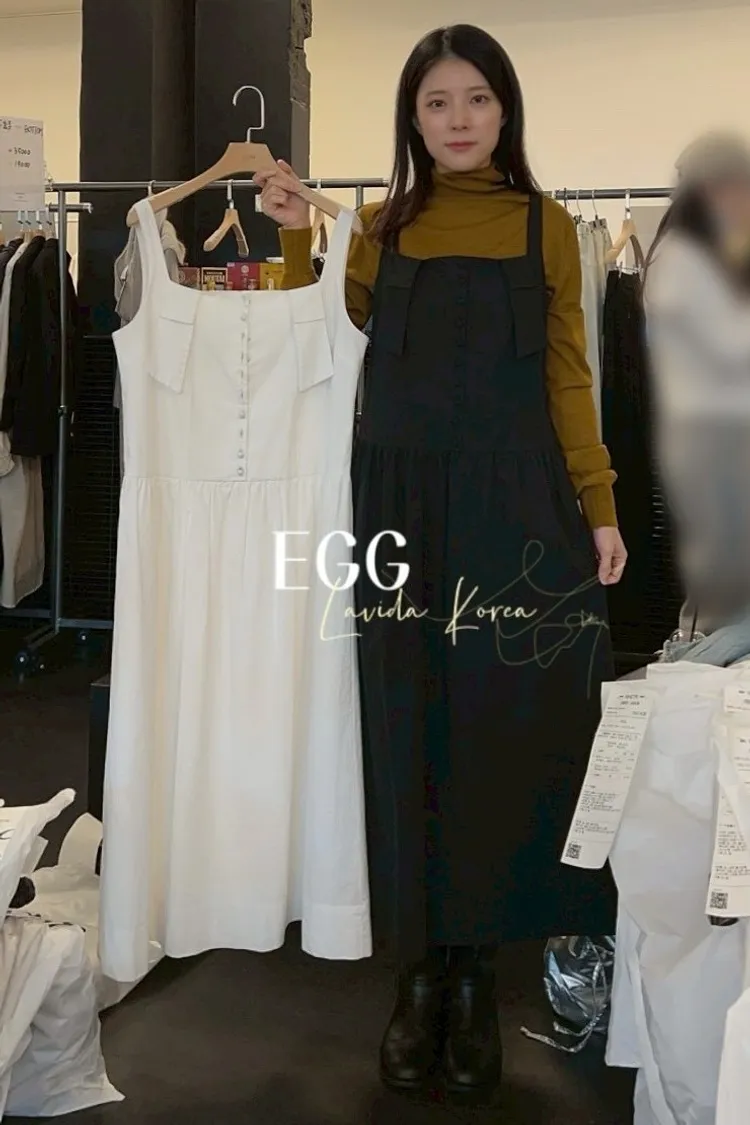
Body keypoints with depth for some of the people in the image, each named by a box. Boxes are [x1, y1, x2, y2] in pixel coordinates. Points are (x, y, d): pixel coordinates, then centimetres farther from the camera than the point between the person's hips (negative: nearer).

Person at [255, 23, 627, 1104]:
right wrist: (295, 236, 0)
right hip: (401, 508, 1)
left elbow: (568, 376, 6)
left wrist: (600, 508, 0)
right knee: (407, 737, 5)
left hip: (515, 509, -1)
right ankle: (422, 968, 19)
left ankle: (477, 969, 18)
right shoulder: (382, 227, 11)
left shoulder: (546, 225, 8)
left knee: (505, 730, 3)